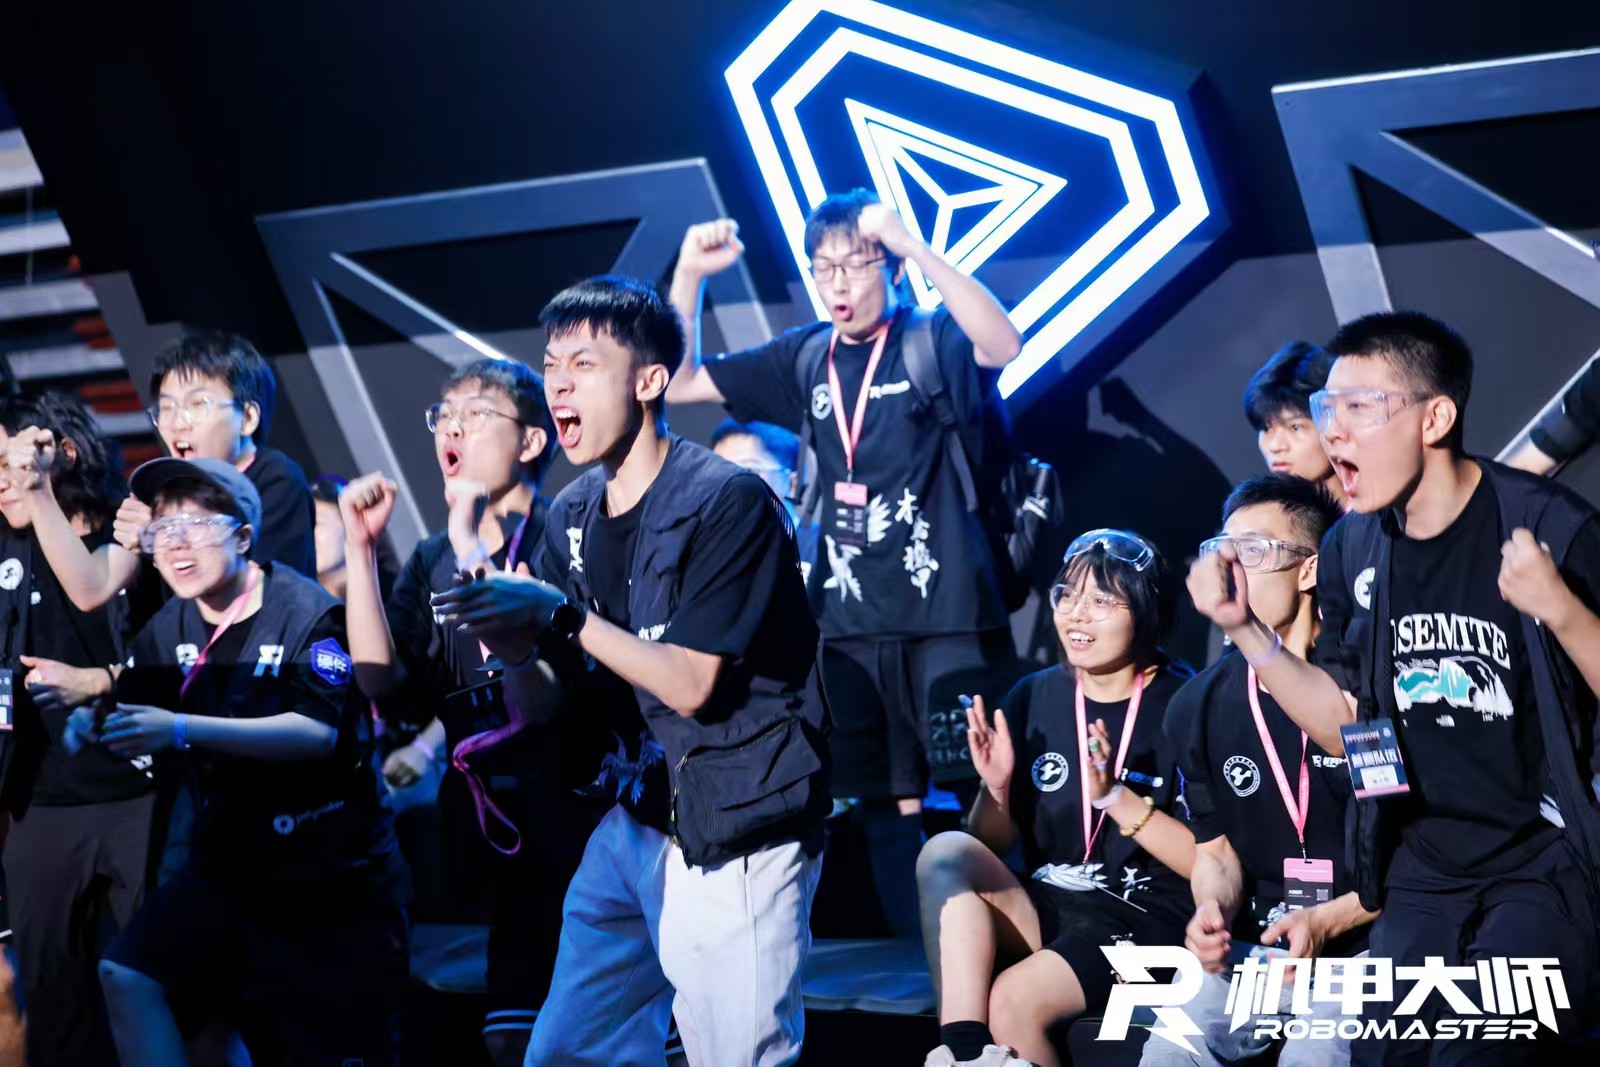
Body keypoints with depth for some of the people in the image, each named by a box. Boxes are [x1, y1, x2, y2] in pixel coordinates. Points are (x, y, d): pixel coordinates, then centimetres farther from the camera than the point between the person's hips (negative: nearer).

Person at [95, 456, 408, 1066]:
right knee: (128, 975, -15)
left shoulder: (306, 612, -16)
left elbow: (319, 732, -27)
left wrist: (181, 730, -35)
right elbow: (127, 729, 6)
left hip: (333, 872, -5)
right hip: (231, 862, 5)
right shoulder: (168, 630, 3)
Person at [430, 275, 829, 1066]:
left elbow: (691, 686, -18)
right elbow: (541, 705, 8)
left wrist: (562, 615, -21)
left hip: (735, 837, -7)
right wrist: (515, 651, -13)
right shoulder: (572, 518, 6)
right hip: (633, 824, 7)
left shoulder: (725, 501, -15)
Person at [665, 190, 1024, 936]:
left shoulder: (929, 339, -5)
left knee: (983, 794, -5)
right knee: (885, 803, 10)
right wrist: (689, 277, 2)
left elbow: (1002, 345, -28)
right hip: (853, 621, 5)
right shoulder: (806, 357, 10)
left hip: (949, 613, -5)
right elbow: (678, 384, 14)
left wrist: (915, 247, -31)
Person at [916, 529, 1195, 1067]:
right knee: (945, 852, -21)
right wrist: (997, 791, -9)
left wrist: (1115, 795, -19)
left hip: (1145, 923, -6)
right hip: (1043, 910, 6)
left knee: (1014, 1000, -31)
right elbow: (993, 846, 12)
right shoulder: (1035, 698, 8)